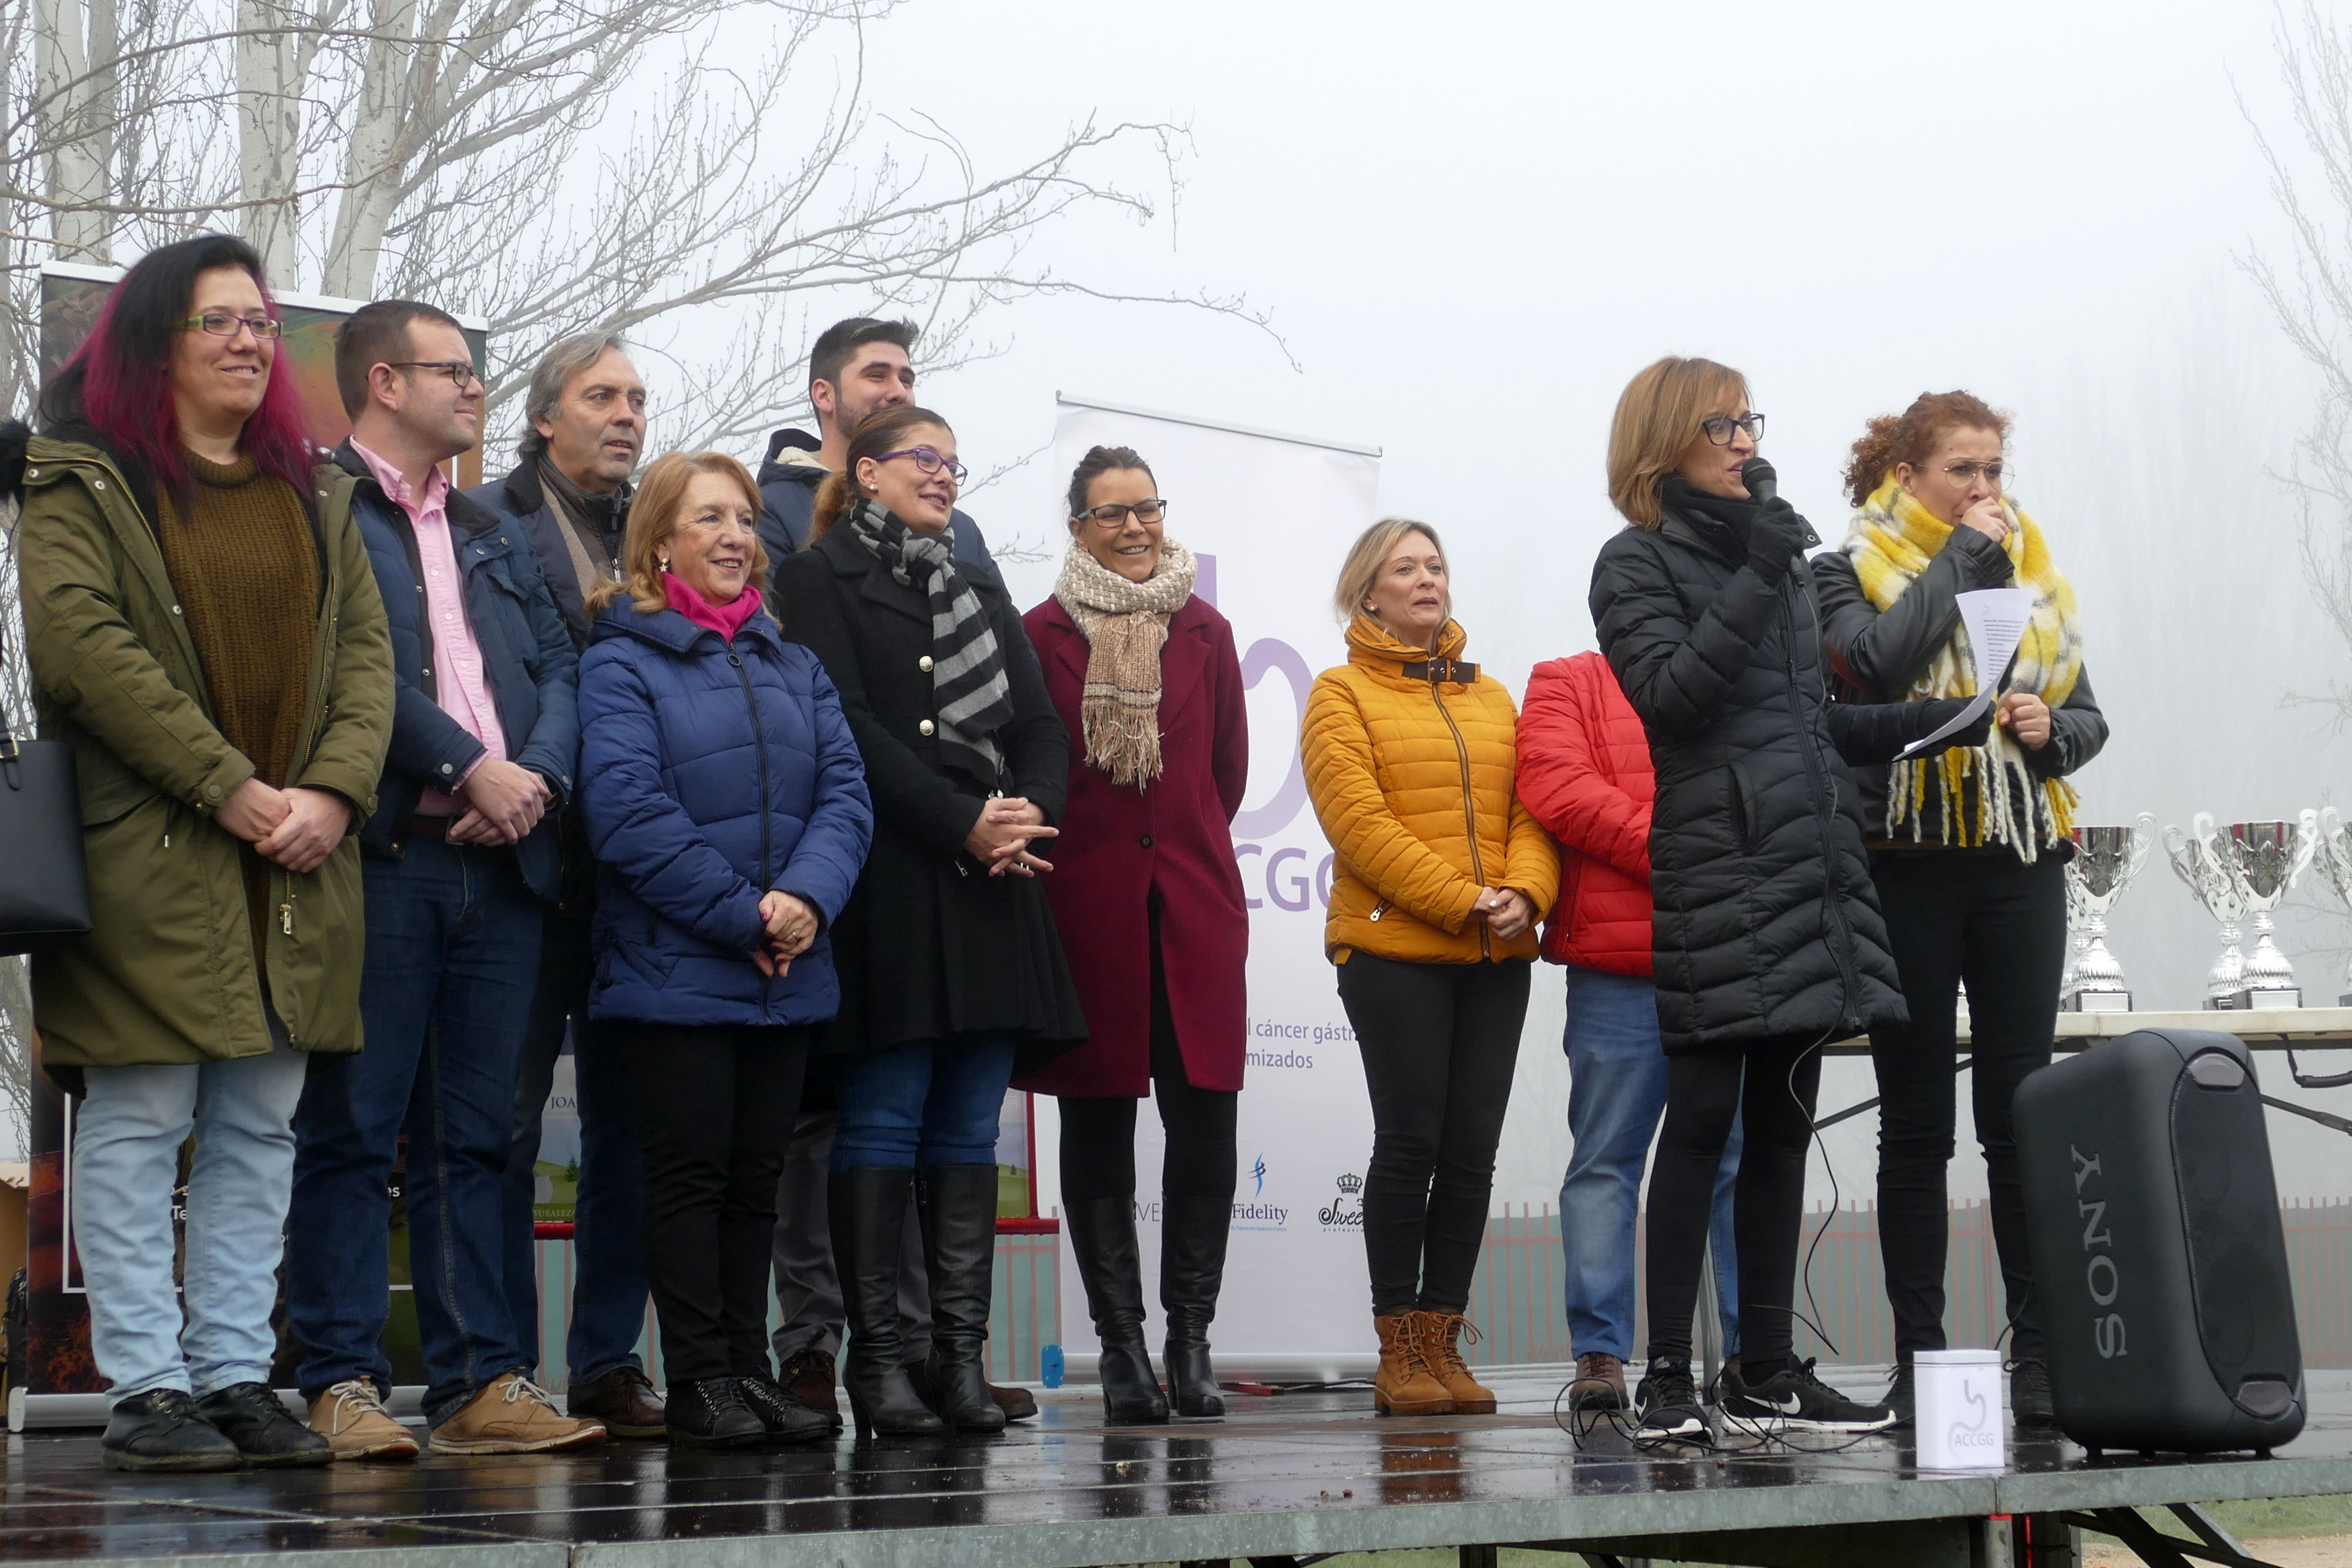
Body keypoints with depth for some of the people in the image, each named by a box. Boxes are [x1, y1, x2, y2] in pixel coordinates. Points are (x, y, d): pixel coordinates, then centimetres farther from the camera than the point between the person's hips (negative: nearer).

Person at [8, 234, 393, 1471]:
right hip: (148, 853, -6)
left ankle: (239, 1378, 12)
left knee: (260, 1129, 7)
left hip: (298, 861, 6)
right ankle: (147, 1391, 1)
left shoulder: (308, 493, 18)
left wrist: (333, 789, -7)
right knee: (140, 1124, -4)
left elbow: (365, 646, 11)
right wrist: (231, 790, -16)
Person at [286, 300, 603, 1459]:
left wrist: (537, 776, -4)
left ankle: (478, 1381, 9)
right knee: (352, 1127, -4)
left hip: (503, 861, 7)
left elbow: (557, 667, 15)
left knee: (473, 1135, 7)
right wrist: (471, 768, -14)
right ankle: (342, 1384, -1)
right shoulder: (318, 510, 1)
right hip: (382, 855, -6)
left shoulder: (493, 537, 24)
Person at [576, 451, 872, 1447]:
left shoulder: (794, 668, 15)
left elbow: (844, 791, 5)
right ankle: (699, 1381, 3)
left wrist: (807, 897, -14)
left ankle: (750, 1369, 15)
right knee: (690, 1170, -2)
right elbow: (628, 811, -14)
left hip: (788, 975, 5)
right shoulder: (622, 663, -3)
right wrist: (744, 917, -16)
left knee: (757, 1176, 9)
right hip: (675, 969, -5)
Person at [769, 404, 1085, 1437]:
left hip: (993, 886, 6)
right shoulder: (819, 578, 4)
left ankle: (961, 1353, 5)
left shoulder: (982, 594, 23)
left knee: (969, 1129, 4)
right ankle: (874, 1356, -4)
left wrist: (1028, 816, -6)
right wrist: (963, 823, -14)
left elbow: (1040, 728, 15)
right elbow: (848, 726, -8)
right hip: (889, 882, -6)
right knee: (883, 1121, -6)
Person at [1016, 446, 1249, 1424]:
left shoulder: (1205, 632, 12)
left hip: (1194, 900, 2)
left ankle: (1191, 1334, 4)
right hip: (1084, 900, -2)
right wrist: (1072, 848, 5)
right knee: (1097, 1123, 0)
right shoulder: (1043, 634, 2)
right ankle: (1120, 1342, 6)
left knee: (1205, 1117, -5)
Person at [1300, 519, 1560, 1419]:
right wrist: (1462, 900, -15)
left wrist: (1523, 893, -10)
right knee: (1410, 1143, -6)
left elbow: (1530, 808, 10)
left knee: (1473, 1150, 2)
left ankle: (1442, 1341, 8)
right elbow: (1358, 821, -8)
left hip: (1498, 956, 5)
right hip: (1394, 948, -5)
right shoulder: (1343, 695, 4)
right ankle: (1399, 1352, 1)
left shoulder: (1492, 698, 20)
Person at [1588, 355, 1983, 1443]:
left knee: (1782, 1122, 7)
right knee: (1703, 1116, -8)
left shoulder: (1773, 554, 22)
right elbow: (1667, 692, -14)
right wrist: (1755, 584, -15)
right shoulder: (1638, 563, 1)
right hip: (1716, 870, -7)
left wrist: (1921, 722, 12)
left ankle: (1768, 1370, 12)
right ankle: (1668, 1377, -5)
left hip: (1811, 864, 7)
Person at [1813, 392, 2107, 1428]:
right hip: (1906, 866, -3)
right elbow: (1880, 661, -19)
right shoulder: (1850, 573, 2)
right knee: (1916, 1121, 1)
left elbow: (2087, 713, 17)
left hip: (2020, 865, 3)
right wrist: (1960, 555, -10)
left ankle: (2039, 1348, 3)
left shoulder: (2029, 573, 14)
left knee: (2021, 1111, 1)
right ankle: (1918, 1357, 6)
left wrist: (2052, 730, -6)